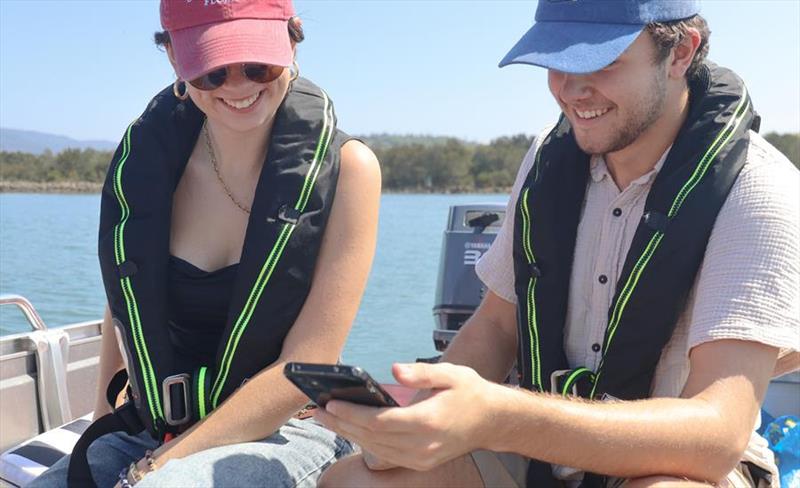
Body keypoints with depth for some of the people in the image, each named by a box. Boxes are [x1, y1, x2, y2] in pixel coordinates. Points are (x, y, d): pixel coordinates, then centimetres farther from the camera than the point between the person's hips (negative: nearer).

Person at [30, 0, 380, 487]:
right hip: (152, 428, 4)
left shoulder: (345, 168, -12)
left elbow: (305, 368, -14)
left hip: (286, 432, -4)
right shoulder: (145, 155, -2)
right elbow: (125, 308, 12)